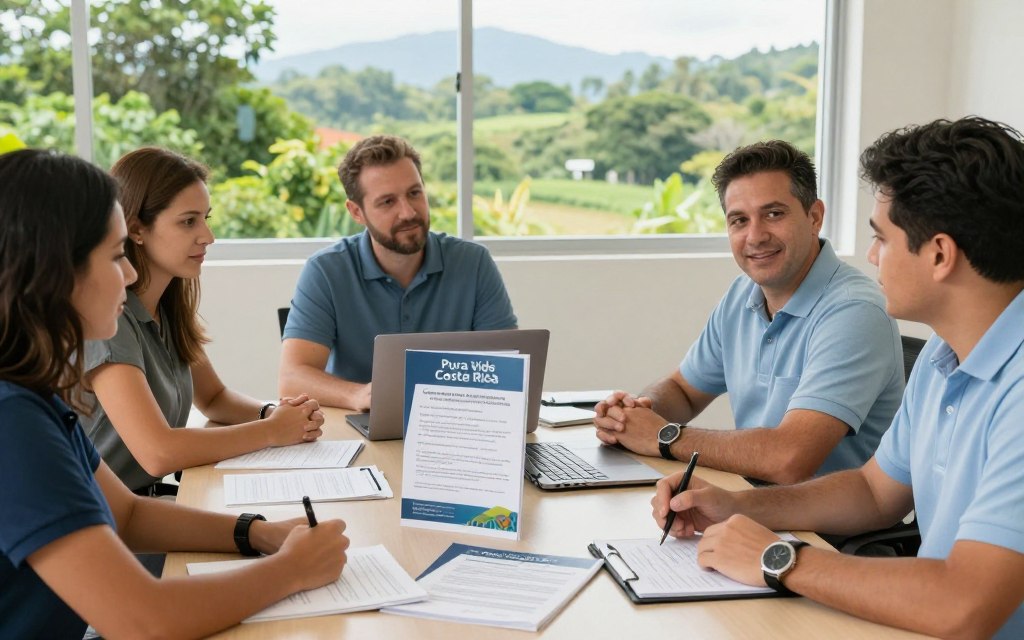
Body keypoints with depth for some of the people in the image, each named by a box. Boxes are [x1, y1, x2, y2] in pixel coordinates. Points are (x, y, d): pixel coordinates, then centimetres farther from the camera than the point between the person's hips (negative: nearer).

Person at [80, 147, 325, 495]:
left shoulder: (170, 307, 5)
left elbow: (213, 397, 18)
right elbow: (158, 452, -27)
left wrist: (275, 413, -3)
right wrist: (273, 430, -16)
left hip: (152, 497, 7)